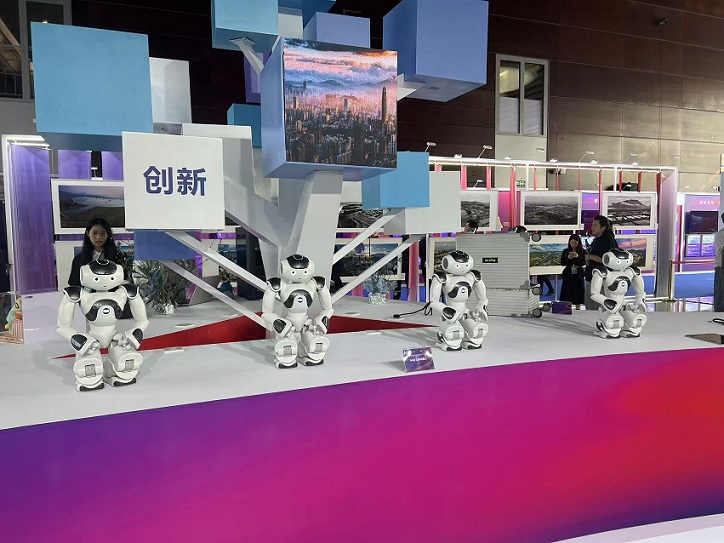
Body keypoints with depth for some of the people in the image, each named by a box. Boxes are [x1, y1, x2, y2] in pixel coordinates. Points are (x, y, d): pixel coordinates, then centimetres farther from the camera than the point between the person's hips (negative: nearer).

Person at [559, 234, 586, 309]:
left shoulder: (583, 251, 1)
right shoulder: (565, 251, 5)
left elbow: (584, 263, -7)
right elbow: (562, 263, 2)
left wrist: (577, 256, -21)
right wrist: (568, 258, -14)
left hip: (578, 274, -1)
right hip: (568, 274, 1)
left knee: (578, 291, 2)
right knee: (568, 292, -2)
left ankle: (578, 308, 10)